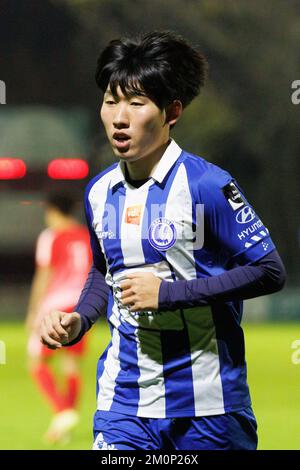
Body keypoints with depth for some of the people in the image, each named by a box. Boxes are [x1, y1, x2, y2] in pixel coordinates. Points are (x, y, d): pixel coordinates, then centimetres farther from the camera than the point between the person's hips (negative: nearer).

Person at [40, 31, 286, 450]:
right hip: (123, 399, 4)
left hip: (205, 403, -4)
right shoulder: (99, 192, 7)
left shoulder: (206, 185, -12)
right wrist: (78, 322, 3)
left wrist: (168, 293, -17)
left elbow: (270, 272, -12)